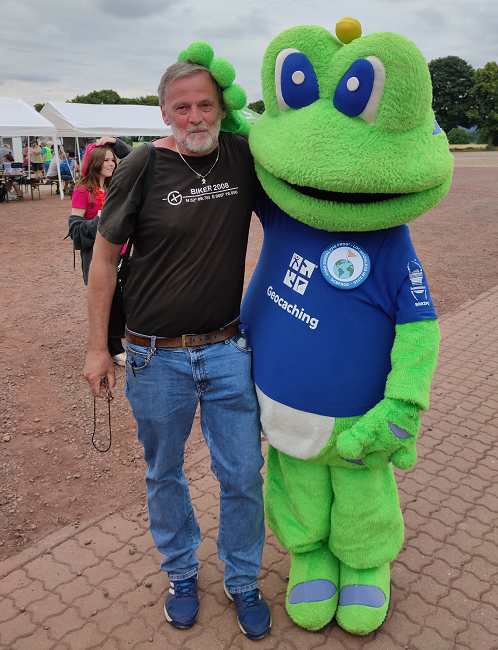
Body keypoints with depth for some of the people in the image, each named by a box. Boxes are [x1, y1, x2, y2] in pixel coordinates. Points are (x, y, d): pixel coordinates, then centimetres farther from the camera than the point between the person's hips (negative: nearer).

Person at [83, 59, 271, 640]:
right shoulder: (143, 167, -10)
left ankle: (243, 581, 35)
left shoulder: (244, 157, -2)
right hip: (157, 356, -1)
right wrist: (96, 348, -4)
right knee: (164, 476, 15)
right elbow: (104, 255, -4)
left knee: (243, 475, 10)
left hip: (228, 350, 2)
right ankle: (181, 574, 42)